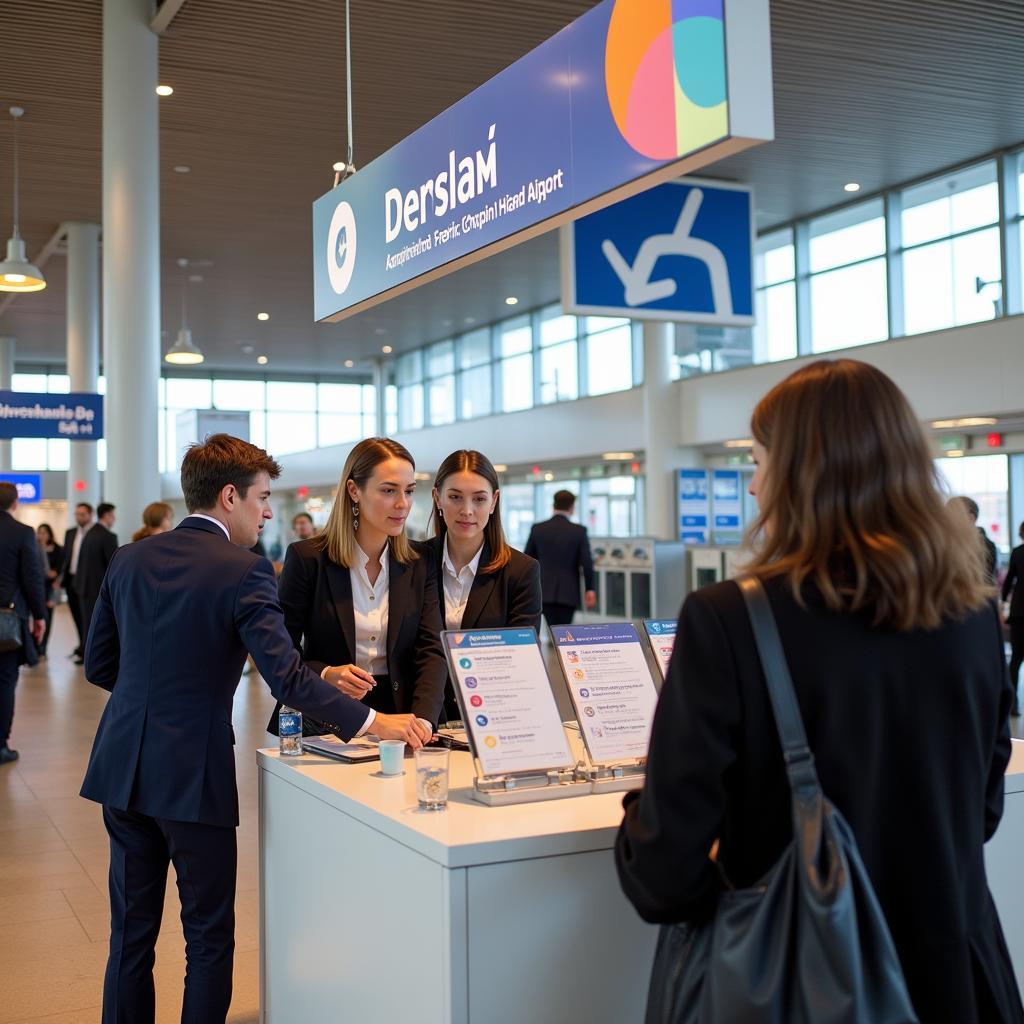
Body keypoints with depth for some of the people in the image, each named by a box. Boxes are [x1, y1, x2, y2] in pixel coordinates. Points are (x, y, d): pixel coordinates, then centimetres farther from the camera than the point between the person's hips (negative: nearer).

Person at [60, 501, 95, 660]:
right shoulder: (70, 533, 13)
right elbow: (65, 556, 17)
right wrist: (62, 575, 9)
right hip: (71, 580, 7)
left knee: (85, 616, -2)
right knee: (77, 616, 12)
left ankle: (84, 650, 4)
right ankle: (83, 647, 23)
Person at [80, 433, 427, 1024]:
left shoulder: (130, 560, 5)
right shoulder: (244, 571, -13)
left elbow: (99, 666, 11)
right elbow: (287, 676, -21)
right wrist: (372, 722, -16)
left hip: (123, 769, 6)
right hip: (193, 775, -6)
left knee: (132, 930, 16)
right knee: (208, 935, 9)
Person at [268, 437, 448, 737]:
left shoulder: (420, 566, 8)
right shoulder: (306, 558, 0)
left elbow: (432, 651, -1)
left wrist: (423, 718, -19)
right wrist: (325, 675, -18)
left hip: (398, 721, 2)